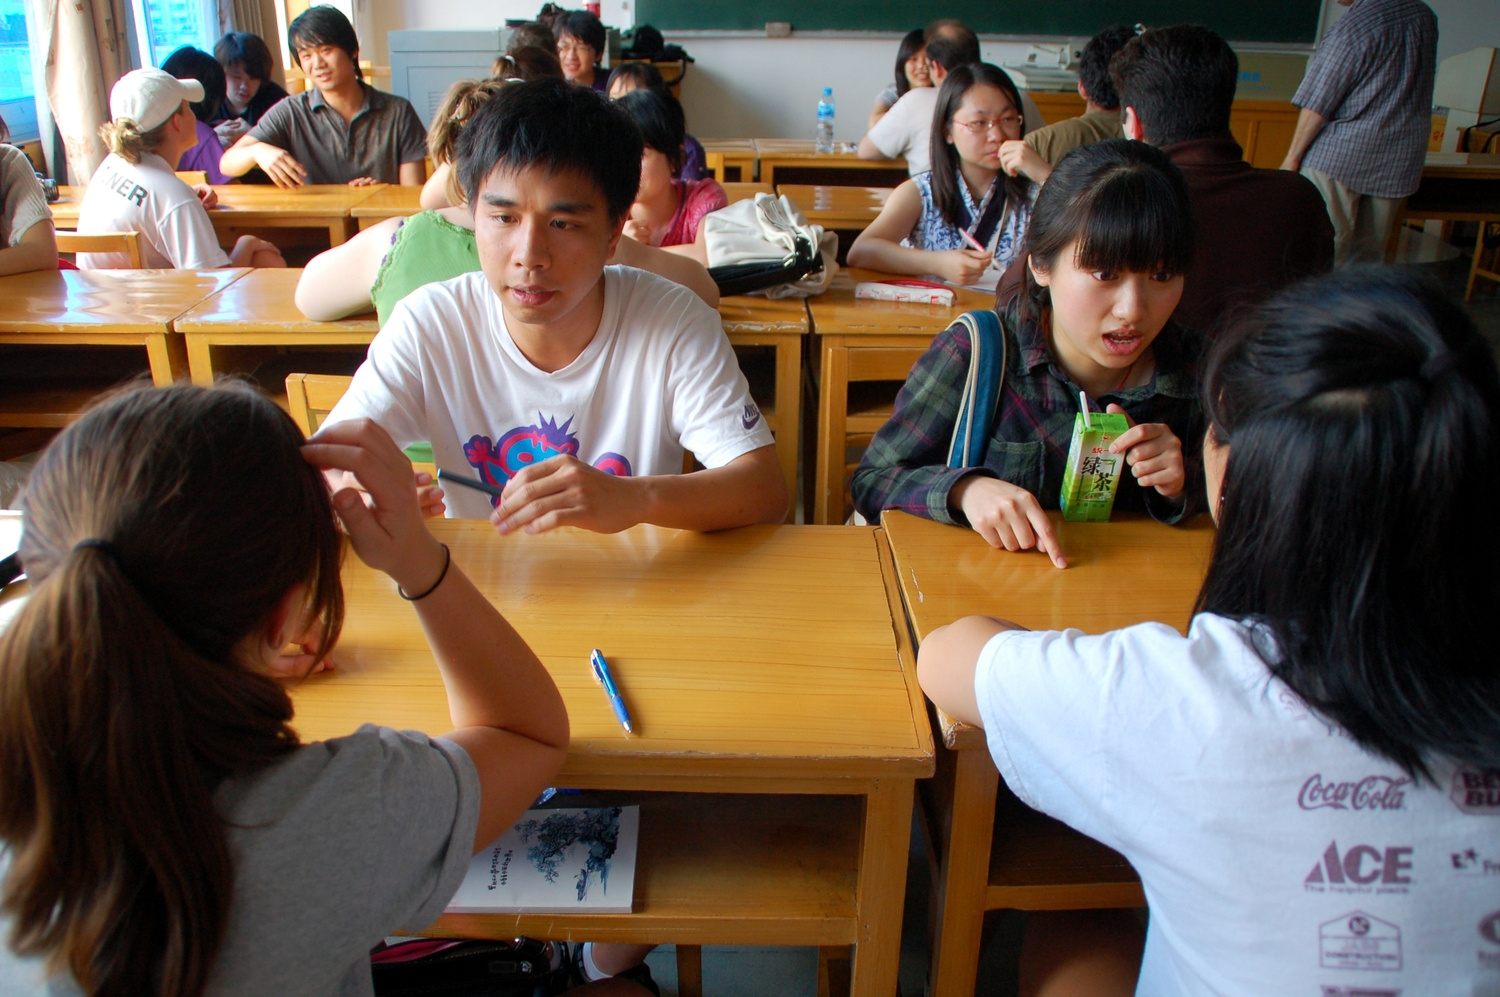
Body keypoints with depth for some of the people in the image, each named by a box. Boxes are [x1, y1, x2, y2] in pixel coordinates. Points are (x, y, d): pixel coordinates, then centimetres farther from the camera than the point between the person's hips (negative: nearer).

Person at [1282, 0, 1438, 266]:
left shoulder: (1354, 27, -14)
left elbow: (1318, 105, -13)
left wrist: (1292, 157, -5)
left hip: (1340, 155, -7)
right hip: (1397, 164, 7)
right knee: (1368, 257, 12)